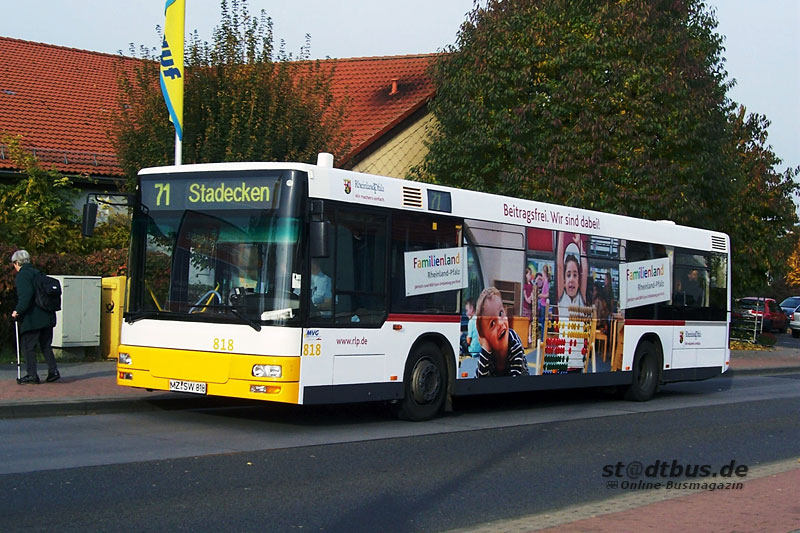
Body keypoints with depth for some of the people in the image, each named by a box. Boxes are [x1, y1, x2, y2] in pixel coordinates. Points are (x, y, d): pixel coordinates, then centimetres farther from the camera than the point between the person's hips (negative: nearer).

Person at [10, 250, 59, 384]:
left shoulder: (22, 276, -9)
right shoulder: (38, 273, 15)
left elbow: (26, 295, -24)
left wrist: (18, 311, -17)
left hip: (32, 318, -8)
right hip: (47, 317, 8)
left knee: (27, 346, 2)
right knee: (46, 345, 17)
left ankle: (32, 375, 1)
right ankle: (53, 370, 10)